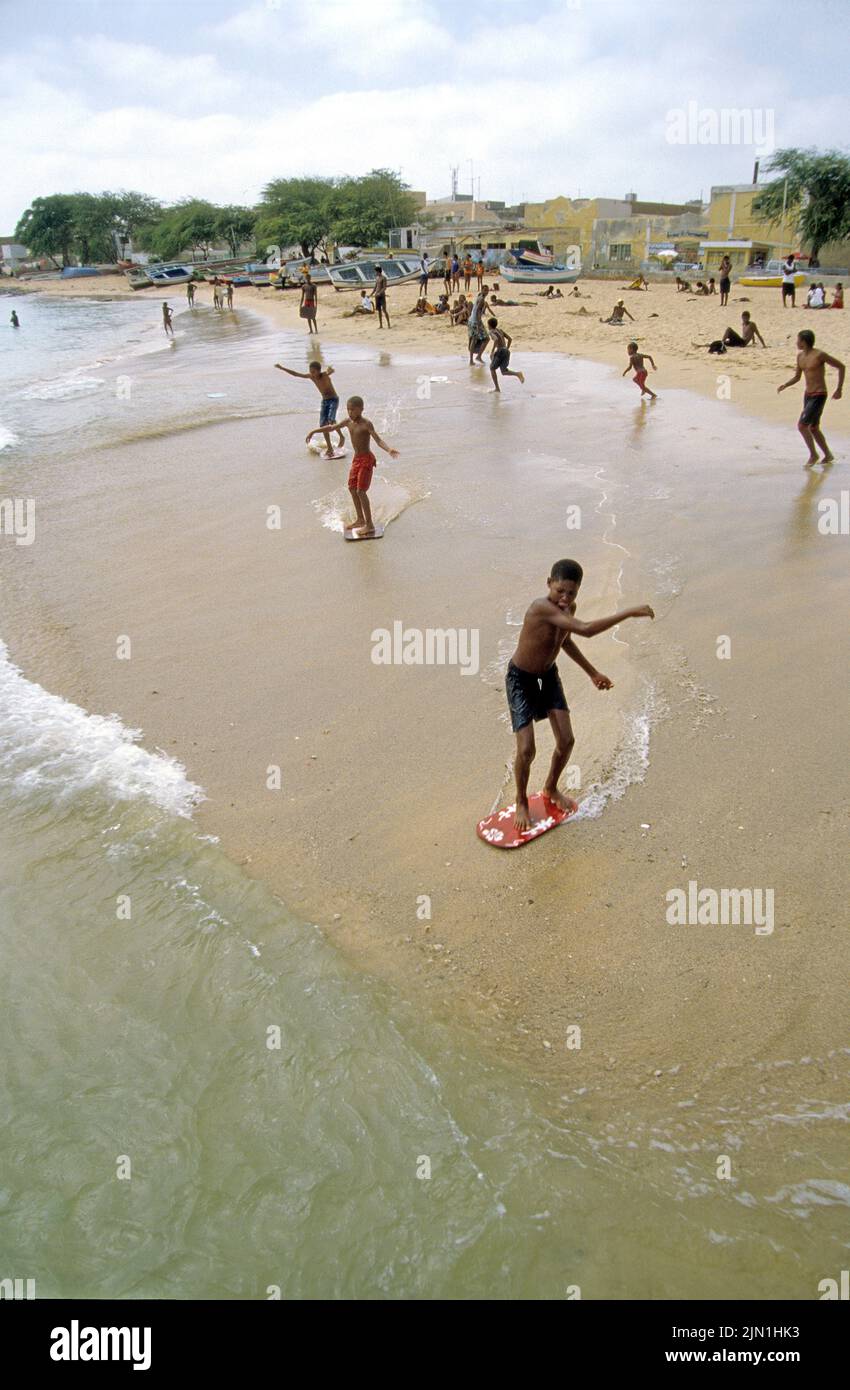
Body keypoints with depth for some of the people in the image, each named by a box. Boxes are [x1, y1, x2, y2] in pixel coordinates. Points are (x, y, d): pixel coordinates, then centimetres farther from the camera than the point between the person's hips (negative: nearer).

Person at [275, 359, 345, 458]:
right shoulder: (310, 376, -5)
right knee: (322, 425, 0)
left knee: (330, 420, -27)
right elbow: (295, 374, 0)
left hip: (333, 400, -6)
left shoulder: (324, 375, -22)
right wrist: (282, 368, -6)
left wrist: (330, 370, -70)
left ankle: (341, 436, -2)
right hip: (324, 401, 6)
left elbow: (331, 370, -45)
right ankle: (330, 447, 9)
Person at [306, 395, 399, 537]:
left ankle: (369, 525, -7)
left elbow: (378, 440, -29)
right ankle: (360, 520, 27)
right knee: (352, 488, 13)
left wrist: (389, 450, -47)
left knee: (360, 491, -13)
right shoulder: (348, 422, 2)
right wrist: (314, 431, 19)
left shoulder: (366, 424, -19)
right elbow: (331, 427, 14)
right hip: (356, 459, 8)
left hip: (367, 460, -8)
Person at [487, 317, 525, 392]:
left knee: (492, 368, 14)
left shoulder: (491, 332, -1)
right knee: (504, 372, 6)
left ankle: (497, 388, 9)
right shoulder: (500, 330, 22)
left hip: (500, 351, -7)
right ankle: (518, 374, -21)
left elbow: (496, 339, -22)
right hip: (507, 351, 7)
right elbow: (510, 339, 19)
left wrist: (492, 351, -18)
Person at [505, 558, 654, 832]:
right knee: (527, 750, -10)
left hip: (549, 674, 7)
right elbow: (586, 630, -46)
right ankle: (522, 801, 17)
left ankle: (551, 788, 32)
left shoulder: (569, 607, -9)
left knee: (566, 741, 4)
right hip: (521, 678, -7)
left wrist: (592, 672, 15)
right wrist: (629, 613, -44)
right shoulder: (541, 608, -35)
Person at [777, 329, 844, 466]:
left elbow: (841, 367, -9)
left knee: (801, 425, -15)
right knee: (813, 428, 15)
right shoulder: (800, 356, 6)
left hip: (819, 396, -8)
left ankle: (813, 454, 0)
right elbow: (797, 377, 17)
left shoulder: (819, 355, -17)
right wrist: (784, 385, -3)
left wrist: (839, 389, -11)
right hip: (808, 395, 8)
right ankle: (828, 455, 30)